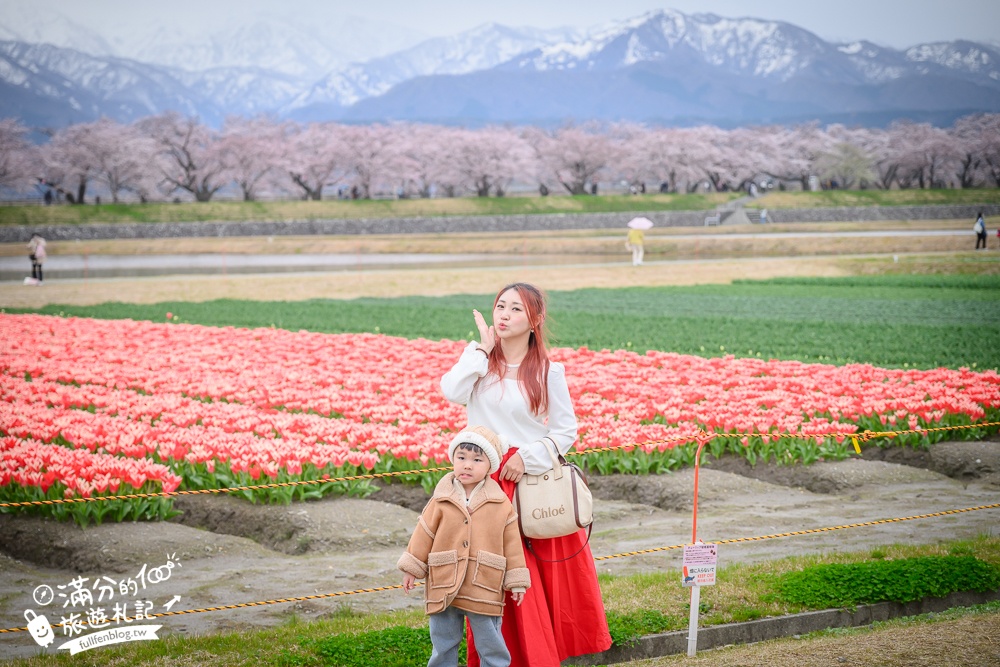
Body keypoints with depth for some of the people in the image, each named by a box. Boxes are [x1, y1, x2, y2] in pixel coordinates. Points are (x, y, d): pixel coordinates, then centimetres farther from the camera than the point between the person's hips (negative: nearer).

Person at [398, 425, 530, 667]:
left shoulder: (501, 504, -2)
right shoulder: (441, 500, 0)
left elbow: (512, 543, 2)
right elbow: (424, 534, 6)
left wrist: (516, 581, 3)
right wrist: (411, 568, 6)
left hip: (484, 590, -1)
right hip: (444, 588, 1)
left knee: (491, 645, 5)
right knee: (443, 644, 12)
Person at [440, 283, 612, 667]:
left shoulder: (548, 371, -3)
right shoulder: (480, 361, 4)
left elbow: (566, 431, -3)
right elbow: (451, 392, -15)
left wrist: (527, 458, -14)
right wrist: (483, 349, -10)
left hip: (534, 479, -2)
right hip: (487, 482, 2)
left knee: (547, 571, 2)